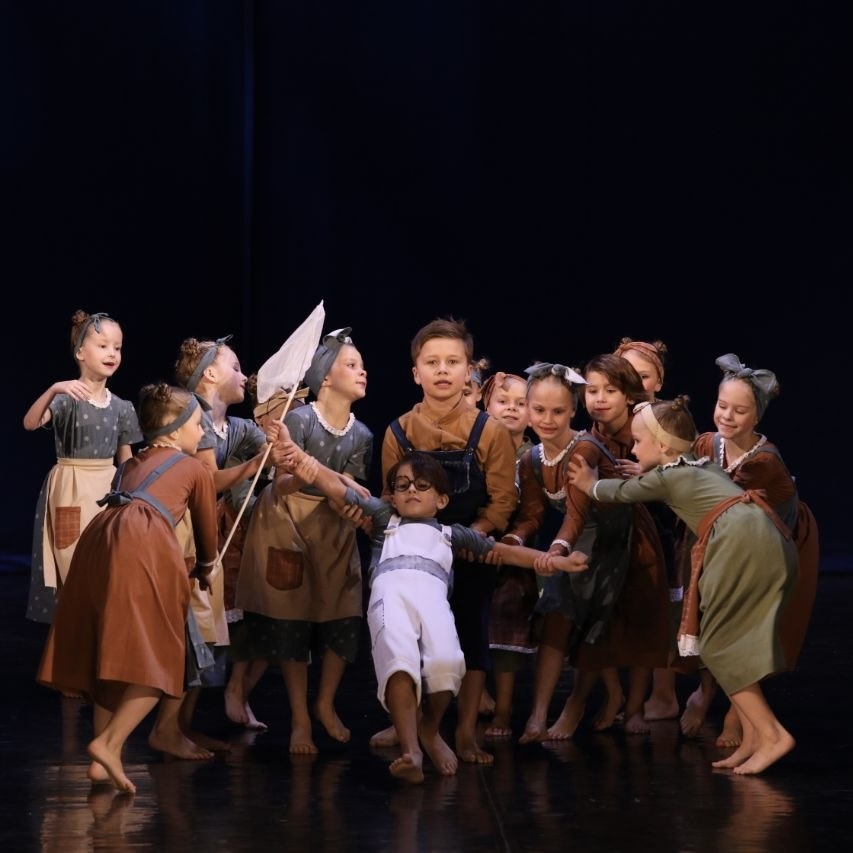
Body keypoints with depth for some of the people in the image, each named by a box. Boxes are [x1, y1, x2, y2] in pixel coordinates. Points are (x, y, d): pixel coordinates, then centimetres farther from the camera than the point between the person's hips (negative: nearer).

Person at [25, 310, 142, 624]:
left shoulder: (122, 407, 7)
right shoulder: (67, 398, -8)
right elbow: (30, 423, -24)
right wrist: (53, 389, -38)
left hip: (108, 489, 4)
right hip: (72, 490, -4)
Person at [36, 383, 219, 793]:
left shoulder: (130, 464, 35)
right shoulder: (195, 468, 20)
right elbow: (207, 529, 30)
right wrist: (204, 570, 51)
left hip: (97, 537, 6)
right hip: (143, 545, -6)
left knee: (107, 655, 14)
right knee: (154, 658, -3)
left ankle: (101, 761, 11)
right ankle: (109, 743, -20)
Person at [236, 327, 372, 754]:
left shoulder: (362, 435, 0)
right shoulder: (299, 420, -15)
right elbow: (281, 487, -16)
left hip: (336, 529, 5)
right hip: (288, 524, -4)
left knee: (342, 618, -1)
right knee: (292, 620, -2)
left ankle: (325, 705, 21)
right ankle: (300, 720, 9)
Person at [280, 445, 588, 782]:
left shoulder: (452, 534, 39)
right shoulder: (384, 517, 36)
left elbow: (505, 551, 38)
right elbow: (339, 490, 24)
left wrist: (555, 561, 30)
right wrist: (311, 469, 7)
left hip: (431, 593, 1)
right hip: (390, 589, -1)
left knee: (445, 661, -28)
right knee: (398, 659, -30)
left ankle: (430, 730, 1)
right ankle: (410, 751, -36)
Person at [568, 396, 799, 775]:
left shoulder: (664, 477, 10)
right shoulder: (706, 466, 30)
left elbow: (620, 492, 29)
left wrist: (590, 485, 47)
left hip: (741, 541, -8)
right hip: (773, 541, 8)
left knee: (717, 645, -2)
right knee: (734, 643, 13)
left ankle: (771, 734, -11)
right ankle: (752, 736, 10)